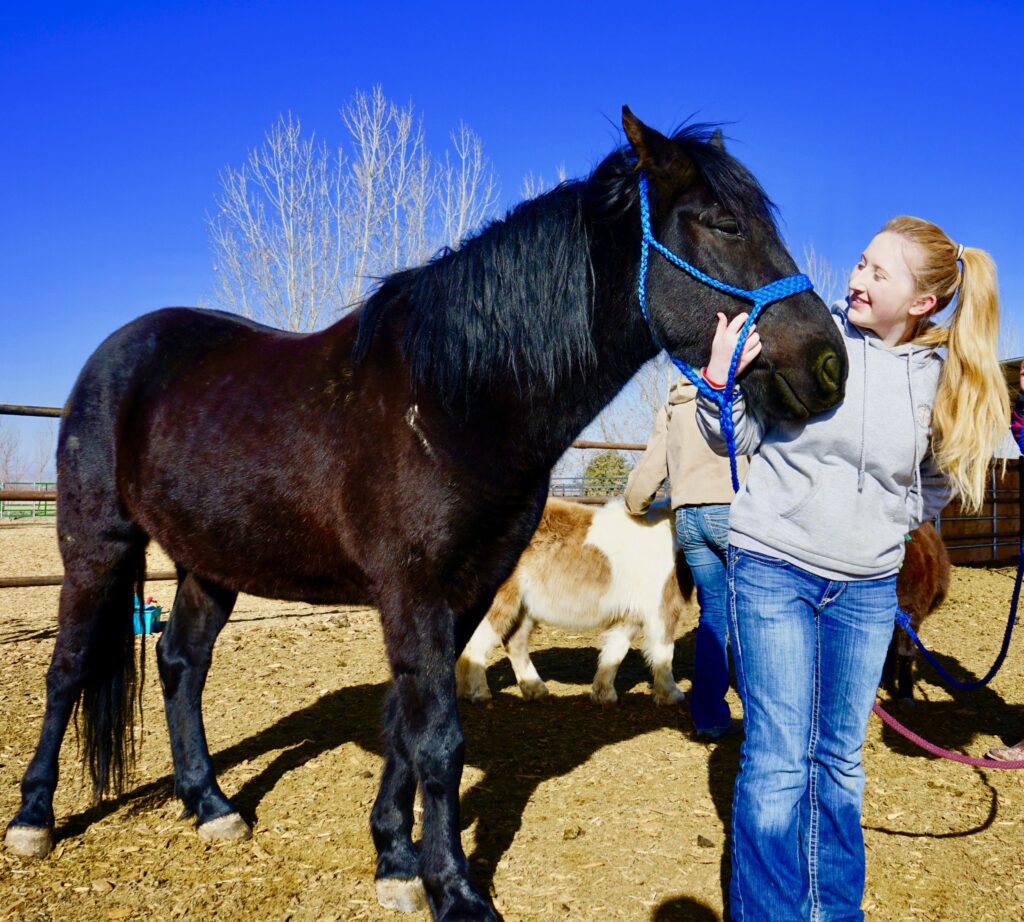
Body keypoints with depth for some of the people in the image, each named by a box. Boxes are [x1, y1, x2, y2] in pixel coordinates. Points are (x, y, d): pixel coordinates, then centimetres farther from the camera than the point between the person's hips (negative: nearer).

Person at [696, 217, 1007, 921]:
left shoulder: (940, 374, -1)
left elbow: (939, 478, 17)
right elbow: (737, 439, -3)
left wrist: (891, 525, 5)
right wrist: (719, 382, -20)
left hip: (867, 588, 3)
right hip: (774, 570, -3)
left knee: (840, 761, 14)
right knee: (778, 763, -3)